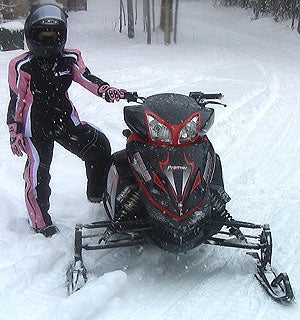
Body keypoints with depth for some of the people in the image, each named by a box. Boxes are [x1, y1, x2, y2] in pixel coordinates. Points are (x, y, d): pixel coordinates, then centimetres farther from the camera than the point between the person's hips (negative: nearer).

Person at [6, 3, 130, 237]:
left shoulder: (70, 59, 5)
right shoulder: (23, 66, -4)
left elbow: (87, 78, 1)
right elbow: (16, 101, -2)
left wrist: (106, 91, -19)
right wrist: (15, 133, -6)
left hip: (66, 120, 4)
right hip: (36, 126, -3)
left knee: (99, 145, -8)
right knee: (38, 170, -4)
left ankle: (97, 193, 11)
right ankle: (40, 221, 11)